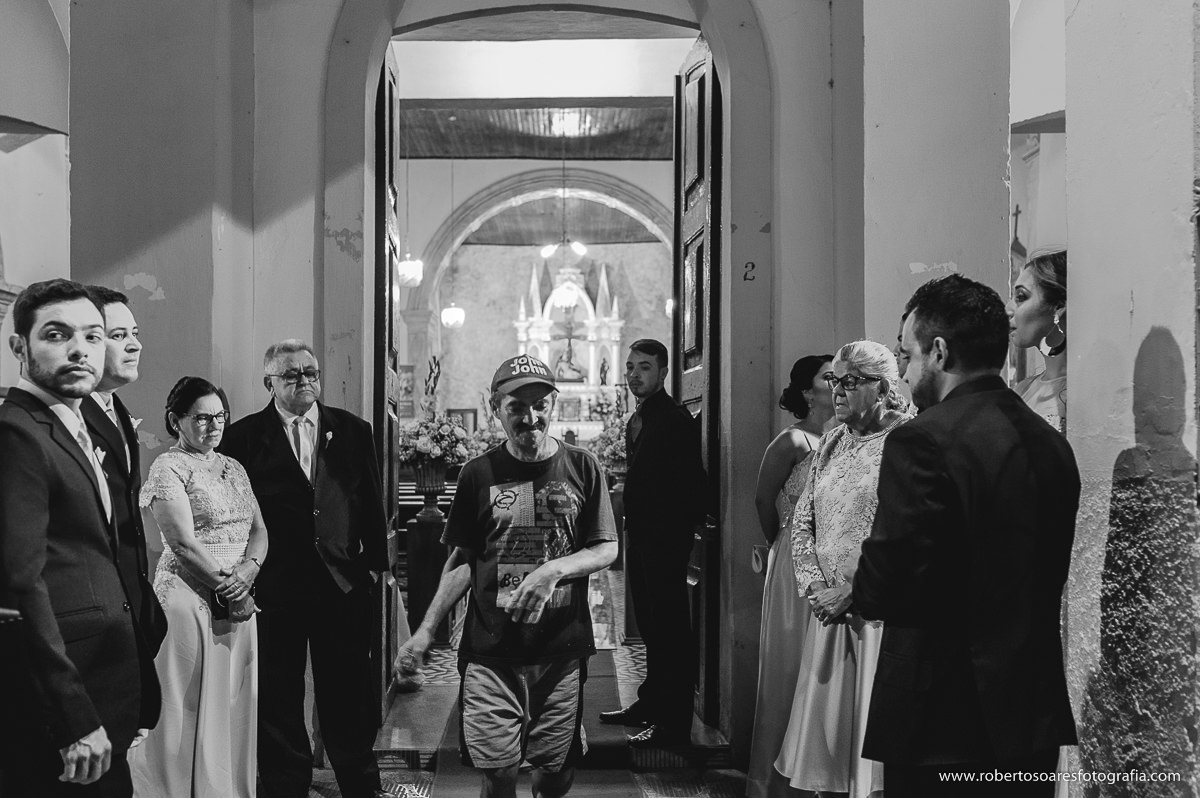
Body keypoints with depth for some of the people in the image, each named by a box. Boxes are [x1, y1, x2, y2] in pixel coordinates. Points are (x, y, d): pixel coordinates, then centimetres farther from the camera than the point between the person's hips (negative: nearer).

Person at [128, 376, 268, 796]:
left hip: (238, 599, 7)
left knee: (236, 703, 8)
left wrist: (248, 569, -10)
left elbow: (259, 530, 10)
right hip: (191, 597, -6)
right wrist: (229, 587, -14)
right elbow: (184, 543, -13)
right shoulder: (168, 467, -6)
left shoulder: (233, 468, 16)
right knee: (193, 705, -2)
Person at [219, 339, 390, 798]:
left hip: (344, 587, 2)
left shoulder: (354, 432, 8)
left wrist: (373, 563, 4)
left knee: (349, 701, 9)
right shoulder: (242, 438, -1)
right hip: (274, 591, -2)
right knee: (278, 704, 7)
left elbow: (371, 505, 9)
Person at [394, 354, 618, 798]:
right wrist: (427, 629, 0)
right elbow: (463, 559, 8)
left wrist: (555, 569, -16)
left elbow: (607, 550, 2)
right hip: (491, 651, 0)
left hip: (562, 649, 0)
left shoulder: (581, 467, 2)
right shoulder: (479, 474, 3)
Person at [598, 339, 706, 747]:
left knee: (669, 625, -6)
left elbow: (692, 484, -18)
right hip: (640, 533, 10)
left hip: (666, 539, -9)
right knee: (650, 623, 17)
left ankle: (674, 723, -2)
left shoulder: (676, 419, -14)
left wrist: (677, 529, -18)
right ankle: (650, 702, 29)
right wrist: (631, 522, 15)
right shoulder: (637, 419, 15)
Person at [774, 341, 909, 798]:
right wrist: (815, 586, 0)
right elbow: (802, 522, 14)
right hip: (830, 612, 6)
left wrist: (851, 593, -15)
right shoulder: (831, 443, 13)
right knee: (825, 728, 10)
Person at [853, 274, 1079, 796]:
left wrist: (853, 592, 2)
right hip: (1035, 717, 7)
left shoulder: (924, 442, -17)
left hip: (946, 722, -7)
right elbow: (1045, 580, 12)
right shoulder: (1051, 443, 7)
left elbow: (885, 588, -19)